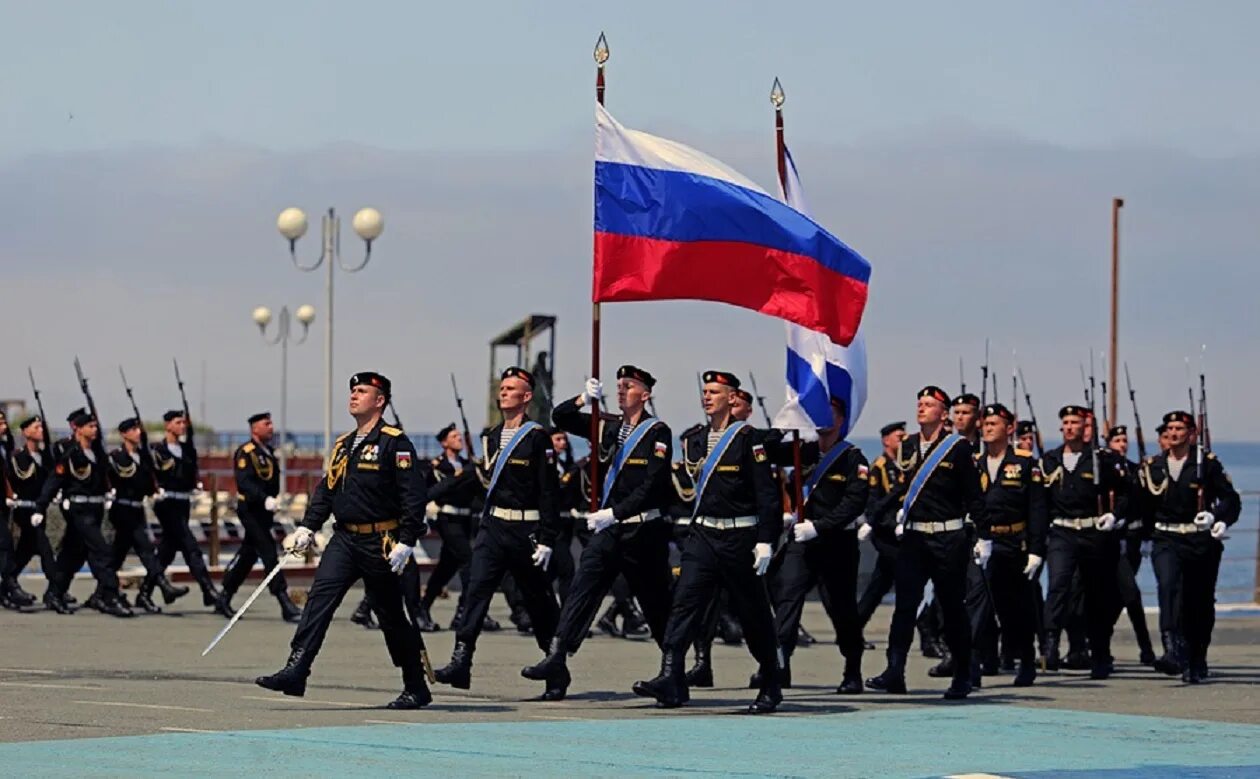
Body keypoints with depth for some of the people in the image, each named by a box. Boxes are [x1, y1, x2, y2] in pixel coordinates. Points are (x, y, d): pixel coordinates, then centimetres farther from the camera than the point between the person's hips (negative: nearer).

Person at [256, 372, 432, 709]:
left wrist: (406, 542, -18)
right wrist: (307, 527, 6)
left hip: (380, 544, -6)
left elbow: (413, 495, -13)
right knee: (319, 598, -11)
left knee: (392, 615, 3)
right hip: (345, 539, 6)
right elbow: (326, 489, 18)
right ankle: (295, 673, -19)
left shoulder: (395, 443, -9)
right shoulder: (343, 445, 15)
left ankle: (417, 689, 17)